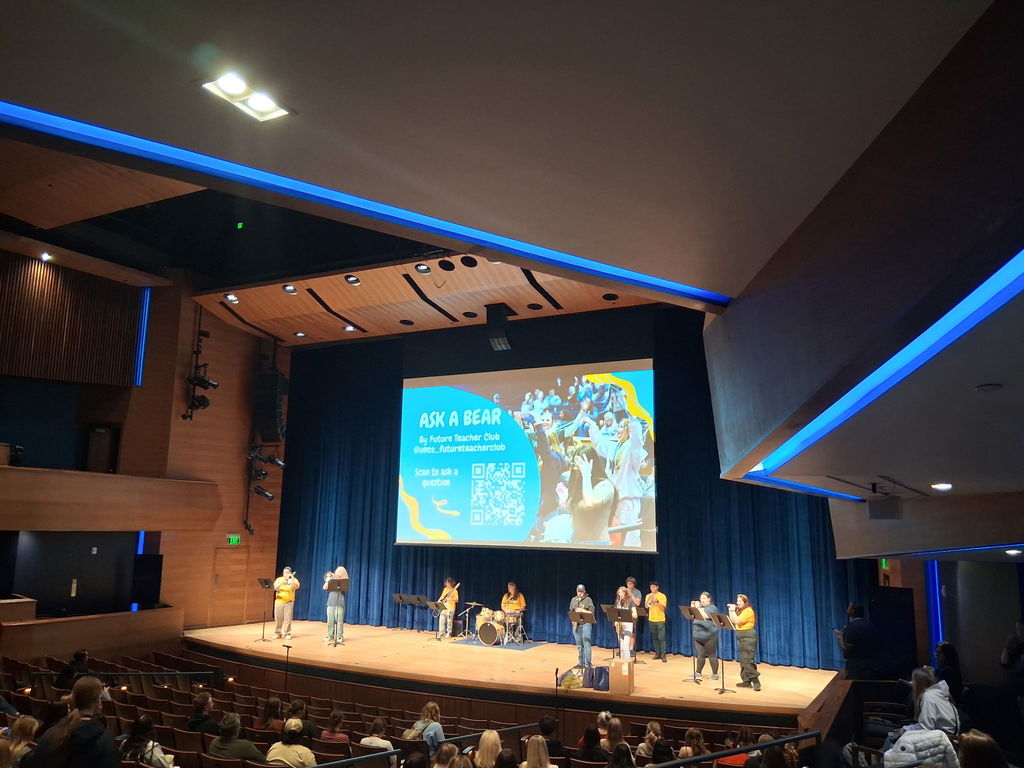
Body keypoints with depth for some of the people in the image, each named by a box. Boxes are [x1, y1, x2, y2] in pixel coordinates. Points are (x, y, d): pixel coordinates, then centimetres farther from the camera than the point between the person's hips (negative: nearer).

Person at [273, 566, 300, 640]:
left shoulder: (294, 580, 7)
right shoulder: (279, 579, 11)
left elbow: (297, 586, -12)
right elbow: (275, 587, -6)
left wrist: (292, 580, -24)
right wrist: (282, 581, -18)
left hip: (289, 602, -1)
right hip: (279, 601, 1)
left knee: (288, 618, -4)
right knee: (278, 618, 2)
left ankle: (287, 634, 2)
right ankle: (277, 633, 12)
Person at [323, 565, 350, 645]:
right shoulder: (331, 579, 14)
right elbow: (324, 587, 5)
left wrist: (335, 578, -9)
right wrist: (329, 579, -3)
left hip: (340, 603, -3)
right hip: (331, 602, 3)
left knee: (339, 620, -6)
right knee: (330, 620, 4)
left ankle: (340, 637, -2)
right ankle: (330, 636, 15)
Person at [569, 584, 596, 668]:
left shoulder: (588, 600, -2)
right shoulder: (573, 600, 12)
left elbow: (592, 612, -7)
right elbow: (570, 611, 17)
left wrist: (582, 611, -17)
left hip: (586, 624, -5)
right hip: (576, 624, 5)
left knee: (586, 644, -9)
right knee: (579, 645, 10)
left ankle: (587, 664, -6)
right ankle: (581, 663, 19)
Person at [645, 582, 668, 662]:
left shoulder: (662, 596, -4)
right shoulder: (648, 596, 8)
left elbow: (663, 607, -10)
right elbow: (646, 606, -1)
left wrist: (657, 601, -22)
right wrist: (649, 600, -16)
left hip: (660, 619, -4)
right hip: (651, 619, 4)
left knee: (661, 637, -8)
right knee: (654, 637, 7)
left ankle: (663, 655, -7)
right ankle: (658, 653, 14)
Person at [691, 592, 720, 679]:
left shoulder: (712, 608, -6)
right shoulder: (699, 606, 15)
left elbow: (704, 616, -22)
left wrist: (698, 607, -17)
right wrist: (692, 608, 6)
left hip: (709, 636, -6)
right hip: (698, 636, 6)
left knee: (711, 655, -1)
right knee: (700, 655, 10)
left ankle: (715, 674, 6)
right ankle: (698, 672, 19)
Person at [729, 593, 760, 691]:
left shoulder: (748, 611, -13)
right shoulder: (740, 610, 16)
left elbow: (737, 621, -20)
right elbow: (732, 621, 15)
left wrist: (733, 611, -12)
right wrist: (730, 610, 9)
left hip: (748, 637, -10)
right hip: (741, 637, 10)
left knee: (747, 660, -14)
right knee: (743, 660, 9)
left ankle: (756, 682, -13)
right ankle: (747, 681, 13)